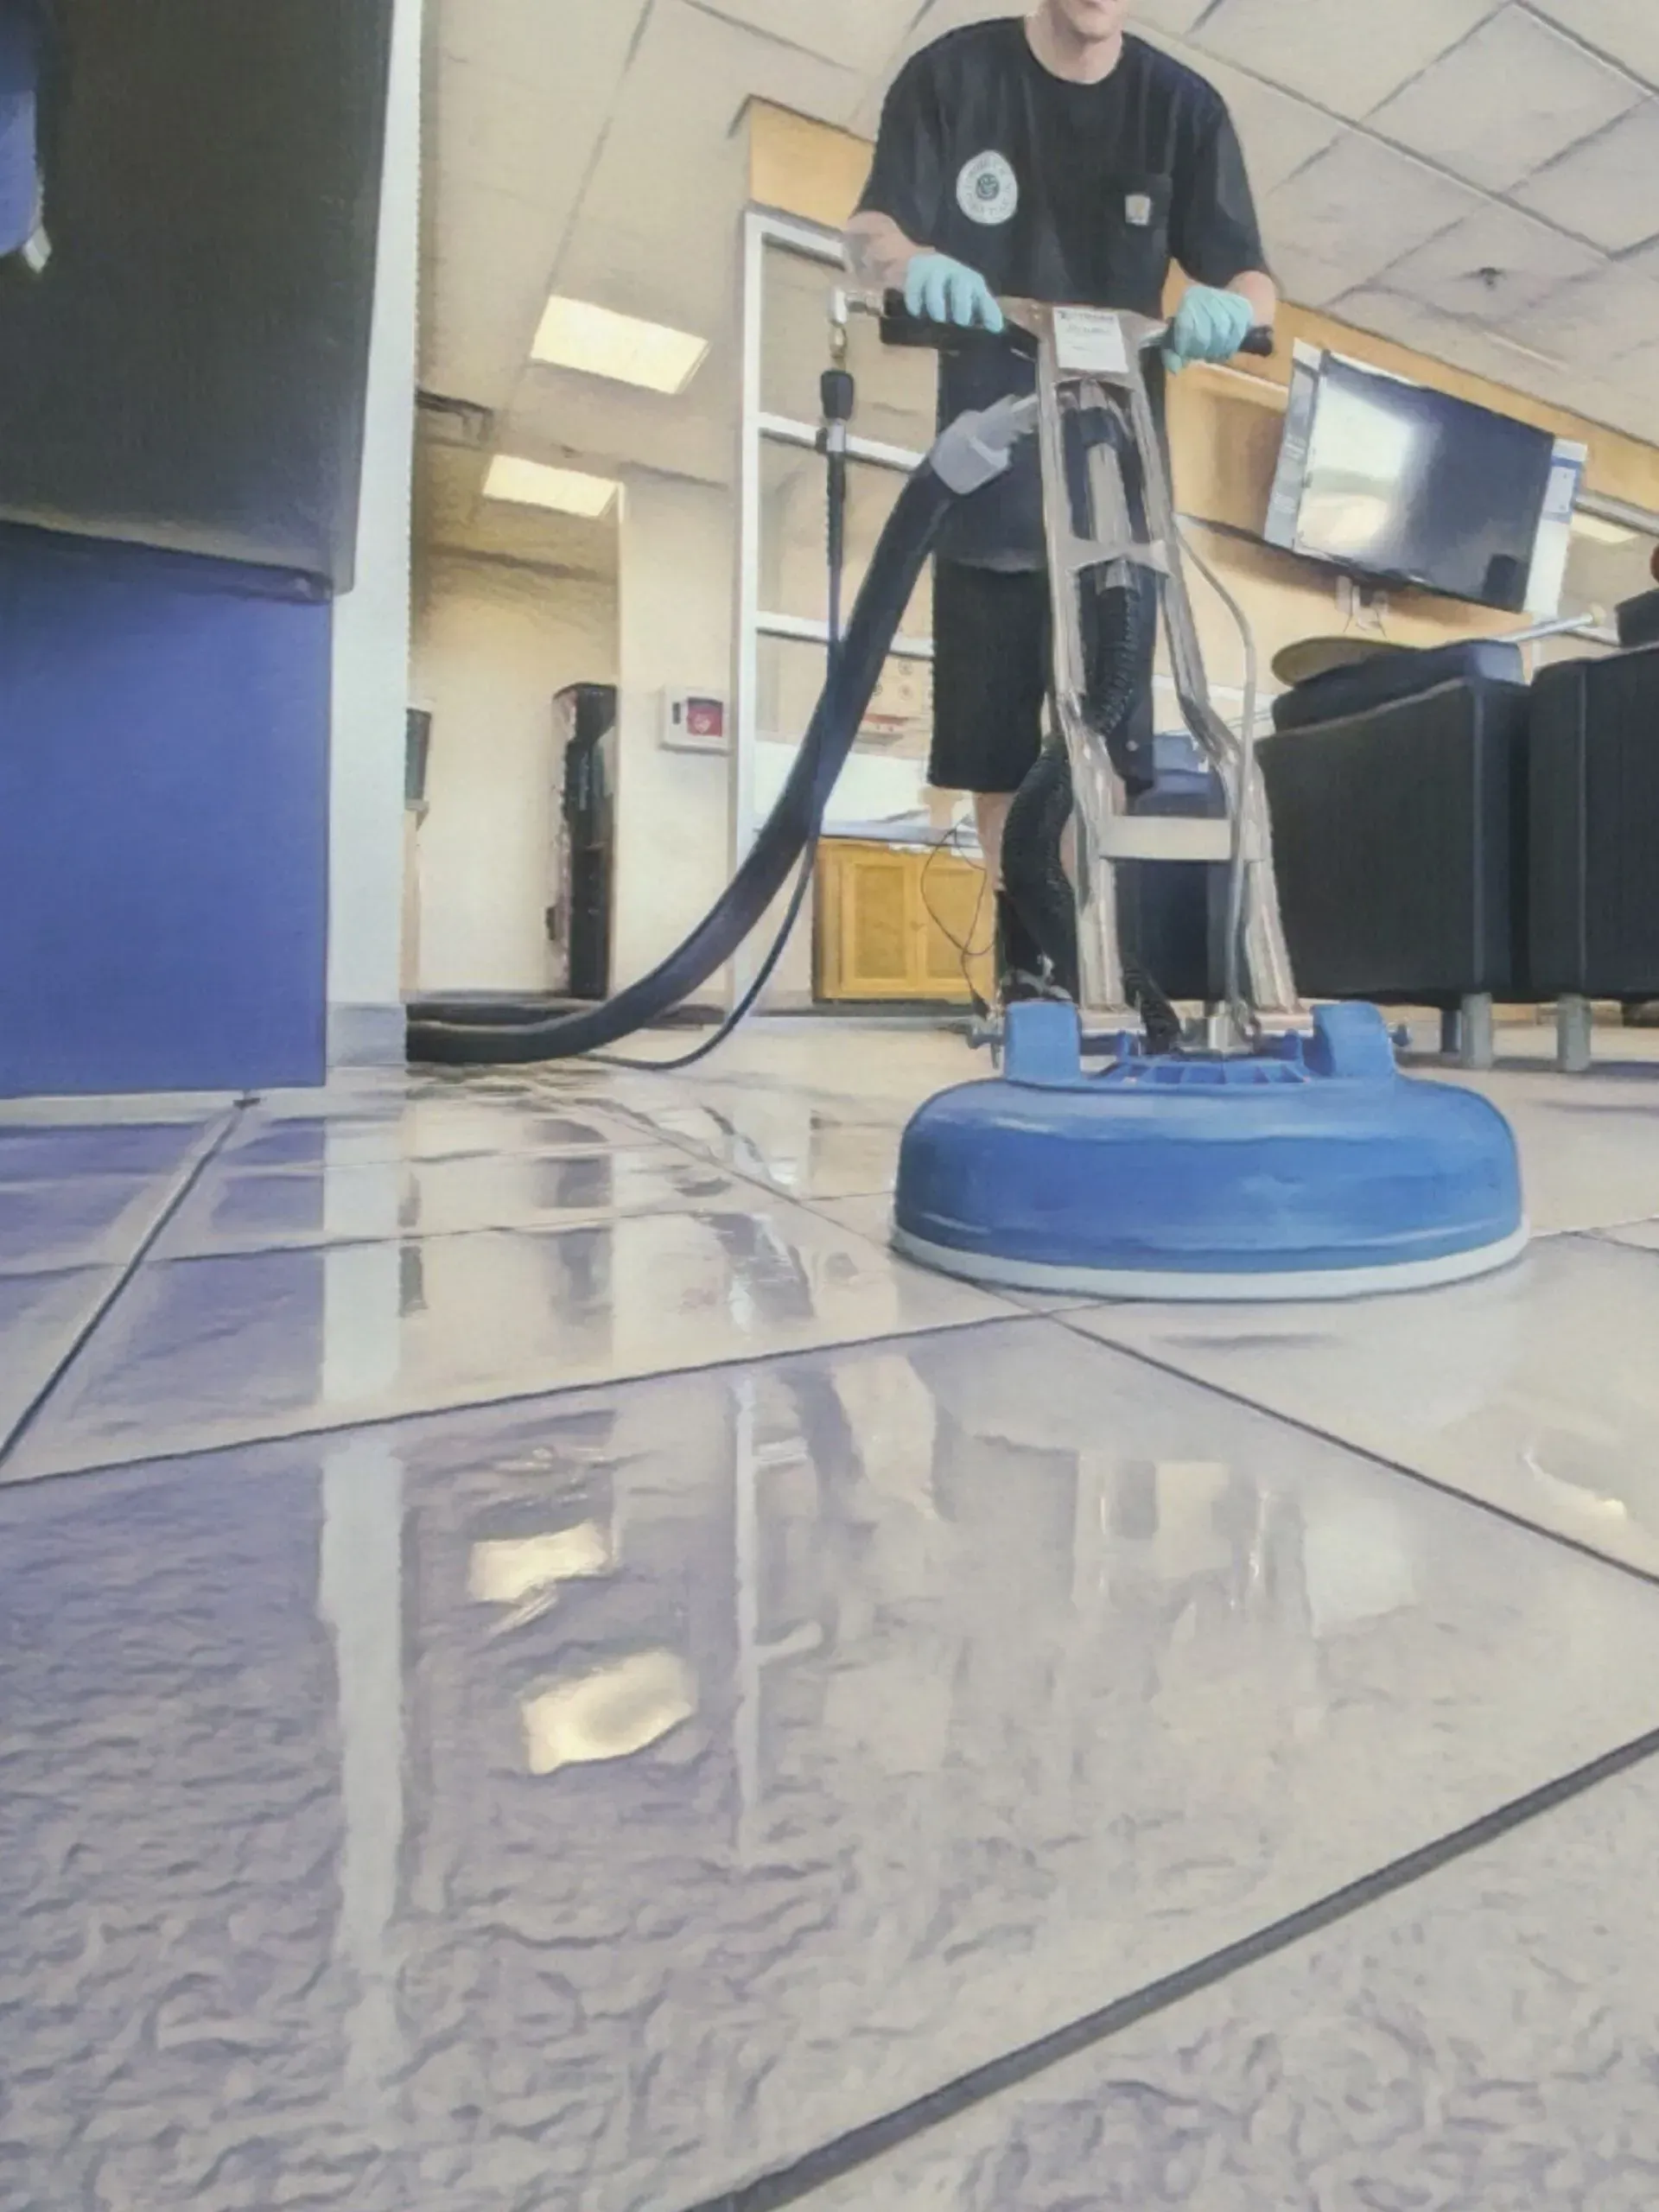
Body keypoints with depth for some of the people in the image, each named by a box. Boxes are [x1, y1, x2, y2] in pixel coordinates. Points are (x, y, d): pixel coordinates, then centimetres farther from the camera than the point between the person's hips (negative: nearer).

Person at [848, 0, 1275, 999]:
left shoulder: (1182, 104, 4)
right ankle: (1023, 957, 13)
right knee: (993, 739, 1)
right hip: (987, 469, 0)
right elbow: (870, 229, -4)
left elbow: (1253, 279, -2)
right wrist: (912, 262, -28)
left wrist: (1226, 305, -27)